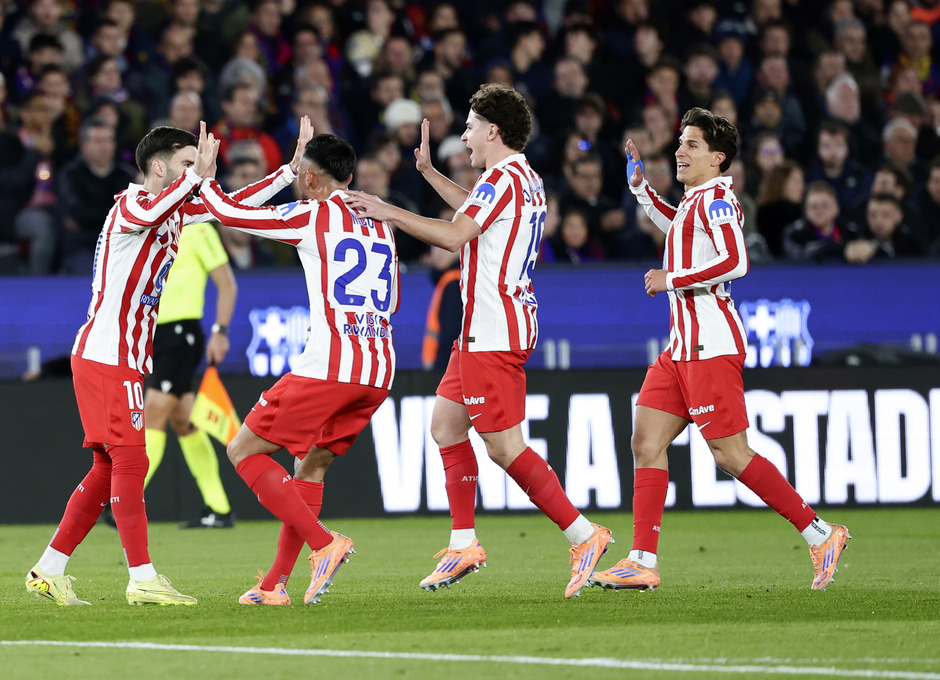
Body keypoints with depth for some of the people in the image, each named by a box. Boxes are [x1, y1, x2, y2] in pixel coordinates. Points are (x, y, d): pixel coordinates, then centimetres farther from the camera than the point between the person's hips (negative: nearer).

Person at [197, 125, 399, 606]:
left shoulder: (314, 215, -2)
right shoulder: (380, 224, 18)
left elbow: (228, 213, -1)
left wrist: (204, 177, 16)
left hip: (328, 364, -7)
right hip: (379, 372, 7)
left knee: (244, 451, 4)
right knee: (311, 465, 20)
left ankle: (324, 543, -11)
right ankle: (276, 583, 14)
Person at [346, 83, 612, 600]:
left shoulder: (503, 178, -15)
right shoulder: (525, 180, 16)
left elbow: (454, 235, -25)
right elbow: (475, 212, 37)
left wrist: (388, 212, -20)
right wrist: (429, 173, 40)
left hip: (493, 332, -10)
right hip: (485, 330, 10)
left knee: (504, 446, -11)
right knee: (445, 424, 14)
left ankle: (583, 535, -11)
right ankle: (463, 545, 16)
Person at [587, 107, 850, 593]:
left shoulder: (716, 198, -10)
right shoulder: (694, 202, 18)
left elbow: (734, 262, -23)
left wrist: (672, 279, -16)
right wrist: (641, 187, 32)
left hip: (710, 344, -10)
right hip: (682, 346, 10)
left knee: (731, 455, -11)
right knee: (646, 443, 3)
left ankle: (820, 535, -4)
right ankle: (642, 563, 1)